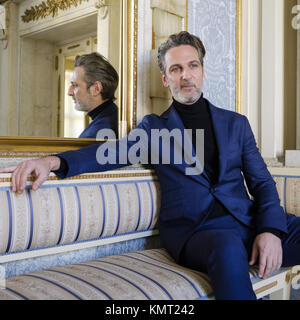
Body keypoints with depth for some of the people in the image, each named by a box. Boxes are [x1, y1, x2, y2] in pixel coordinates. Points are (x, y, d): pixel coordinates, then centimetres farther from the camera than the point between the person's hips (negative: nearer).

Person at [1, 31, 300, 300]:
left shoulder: (236, 123, 17)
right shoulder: (153, 127, 13)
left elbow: (263, 183, 11)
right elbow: (111, 152, -4)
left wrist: (270, 230, -9)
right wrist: (53, 161, -23)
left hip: (252, 223, 3)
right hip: (195, 231, -2)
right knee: (228, 246, -36)